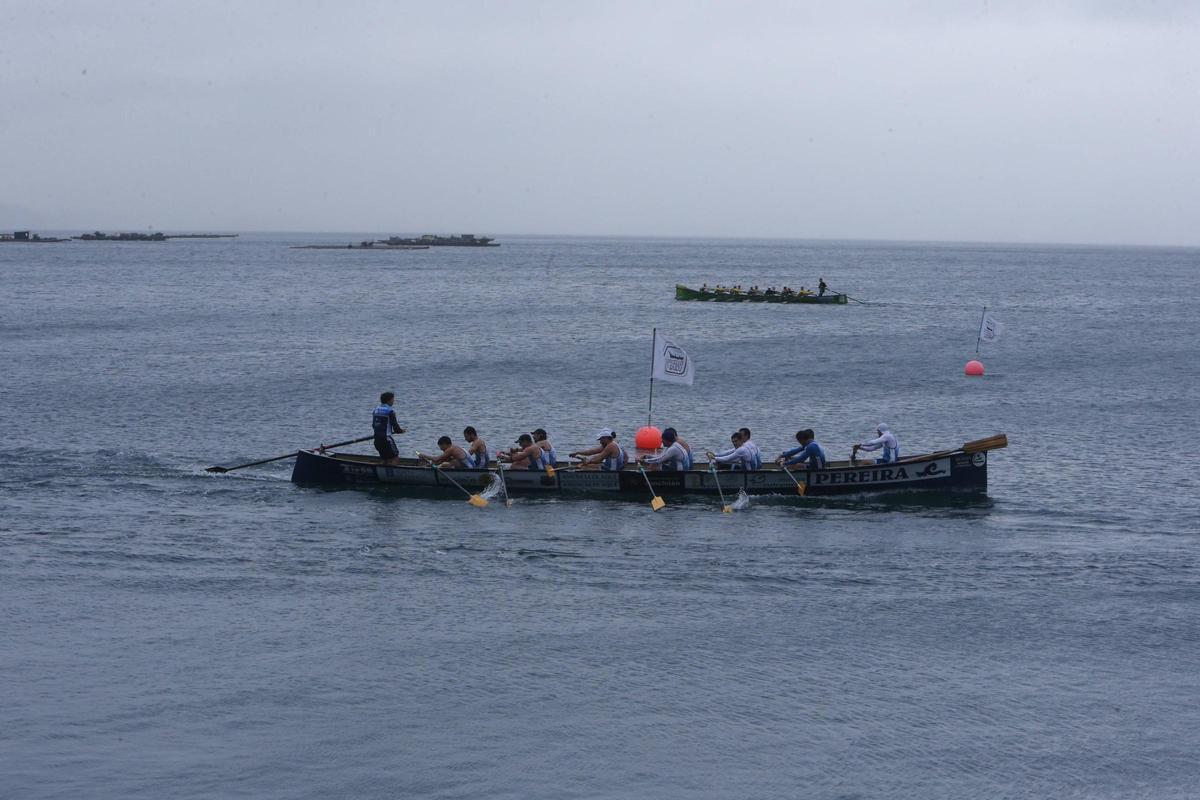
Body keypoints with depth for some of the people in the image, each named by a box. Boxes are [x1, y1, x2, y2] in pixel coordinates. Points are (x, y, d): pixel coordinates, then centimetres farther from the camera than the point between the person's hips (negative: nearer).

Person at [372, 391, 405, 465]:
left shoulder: (376, 409, 12)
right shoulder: (390, 411, -11)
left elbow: (373, 425, 16)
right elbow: (395, 425, -11)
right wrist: (400, 430, 9)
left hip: (377, 438, 8)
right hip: (386, 438, -8)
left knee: (386, 459, 18)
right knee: (395, 459, -3)